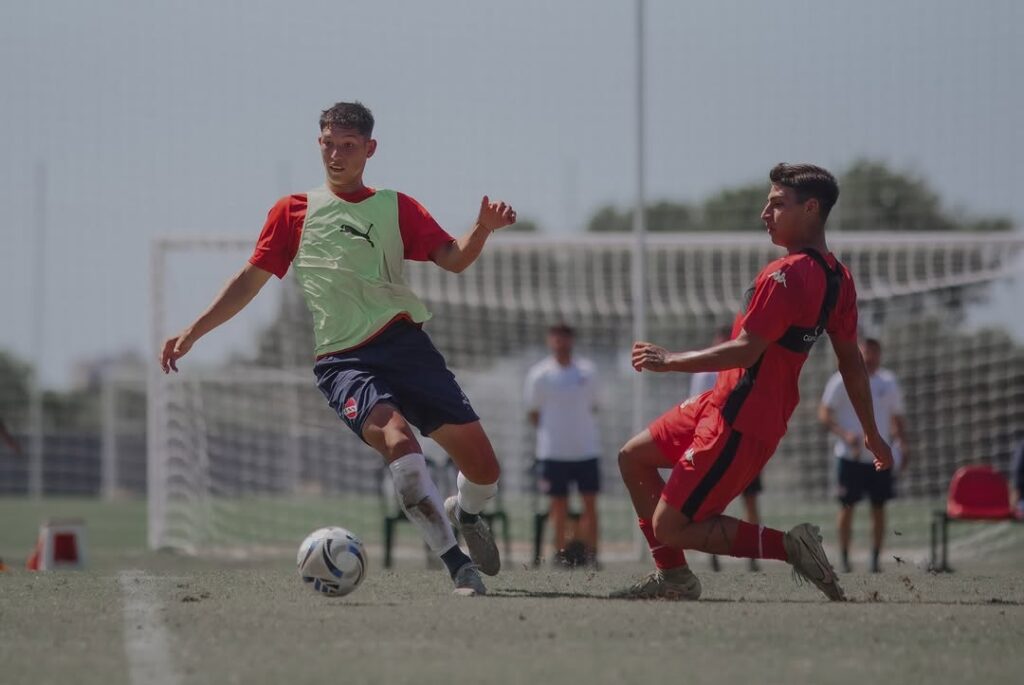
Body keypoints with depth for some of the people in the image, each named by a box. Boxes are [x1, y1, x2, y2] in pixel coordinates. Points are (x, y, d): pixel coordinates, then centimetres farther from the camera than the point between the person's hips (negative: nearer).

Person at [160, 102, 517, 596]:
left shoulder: (395, 207, 16)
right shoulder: (294, 211, 17)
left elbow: (453, 259, 4)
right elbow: (251, 279, 20)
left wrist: (482, 230, -16)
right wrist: (194, 331, 11)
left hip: (402, 341, 2)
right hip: (340, 361, -2)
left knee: (482, 466, -5)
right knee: (396, 435, -33)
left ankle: (466, 515, 34)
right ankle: (458, 565, -32)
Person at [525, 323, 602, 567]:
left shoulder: (587, 370, 8)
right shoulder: (539, 374, -1)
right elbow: (533, 413, 4)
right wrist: (550, 431, -2)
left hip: (586, 448, 2)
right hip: (553, 450, -2)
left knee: (590, 502, -1)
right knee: (559, 504, 1)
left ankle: (590, 553, 3)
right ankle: (560, 552, 7)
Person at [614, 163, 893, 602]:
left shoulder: (786, 276, -22)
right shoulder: (837, 277, 7)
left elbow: (745, 351, -25)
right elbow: (851, 360, 13)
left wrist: (669, 361, -17)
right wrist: (871, 433, 21)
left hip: (740, 425, -10)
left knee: (670, 528, -8)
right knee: (633, 458, 19)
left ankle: (788, 546, -8)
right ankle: (674, 577, 21)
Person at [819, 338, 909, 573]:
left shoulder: (889, 383, 10)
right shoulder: (842, 381, -2)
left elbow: (898, 418, 18)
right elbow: (824, 414, -5)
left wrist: (902, 446, 5)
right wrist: (844, 434, -19)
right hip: (851, 455, -3)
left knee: (879, 507, 2)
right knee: (847, 505, -1)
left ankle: (876, 559, 7)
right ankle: (844, 558, 7)